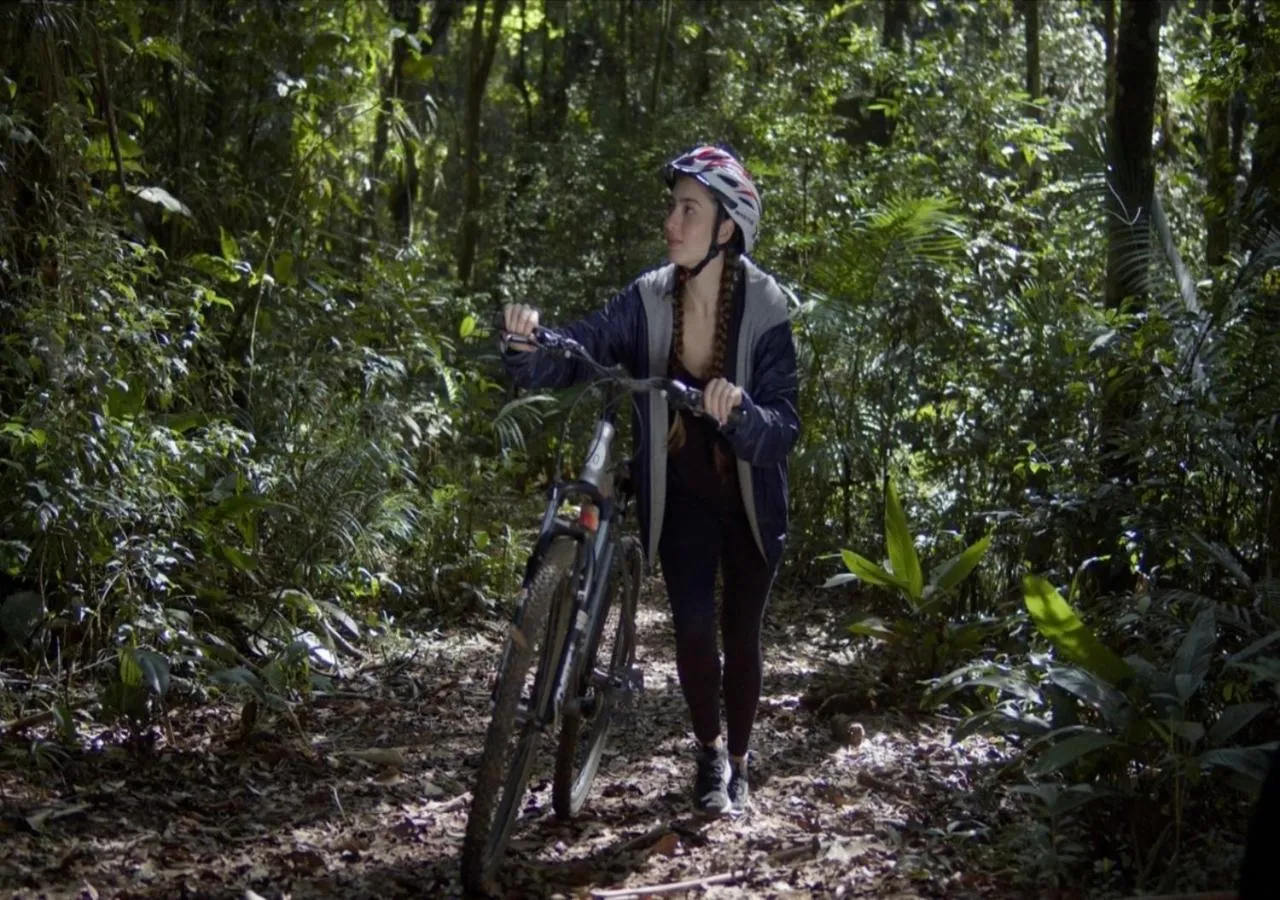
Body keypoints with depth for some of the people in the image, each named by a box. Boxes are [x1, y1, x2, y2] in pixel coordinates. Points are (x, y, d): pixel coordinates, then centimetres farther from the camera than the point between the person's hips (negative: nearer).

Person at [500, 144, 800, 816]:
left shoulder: (765, 309, -21)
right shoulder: (647, 302, -15)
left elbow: (783, 429, -25)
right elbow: (573, 356, -22)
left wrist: (741, 412, -46)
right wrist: (527, 344, -43)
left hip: (750, 499, -1)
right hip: (682, 496, 1)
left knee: (741, 635, 10)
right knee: (693, 623, -12)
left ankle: (736, 762, 33)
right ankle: (710, 753, 14)